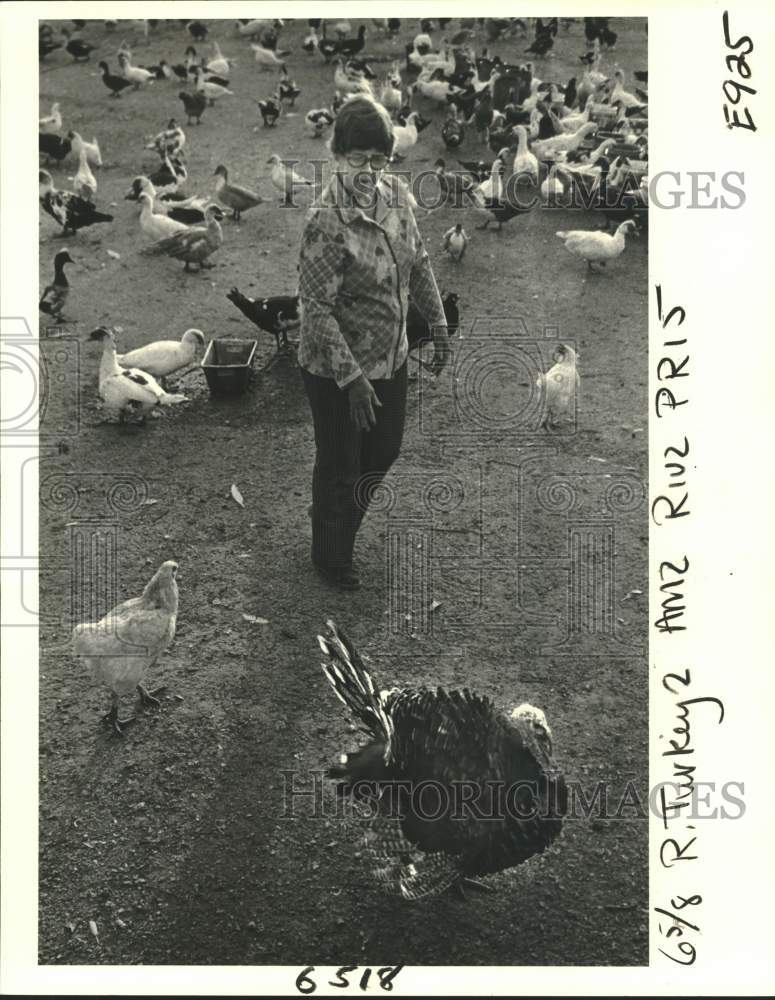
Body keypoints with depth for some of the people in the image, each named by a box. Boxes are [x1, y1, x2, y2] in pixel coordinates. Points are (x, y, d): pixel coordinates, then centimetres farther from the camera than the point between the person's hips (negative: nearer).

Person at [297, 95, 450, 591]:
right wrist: (353, 378, -26)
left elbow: (419, 263, 9)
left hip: (391, 358, 7)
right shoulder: (326, 223, -27)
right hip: (337, 370, -7)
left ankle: (346, 527, 50)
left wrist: (438, 323, 11)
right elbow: (316, 307, -25)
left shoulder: (396, 192, -5)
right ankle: (331, 555, 37)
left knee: (384, 452, 23)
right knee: (340, 466, 11)